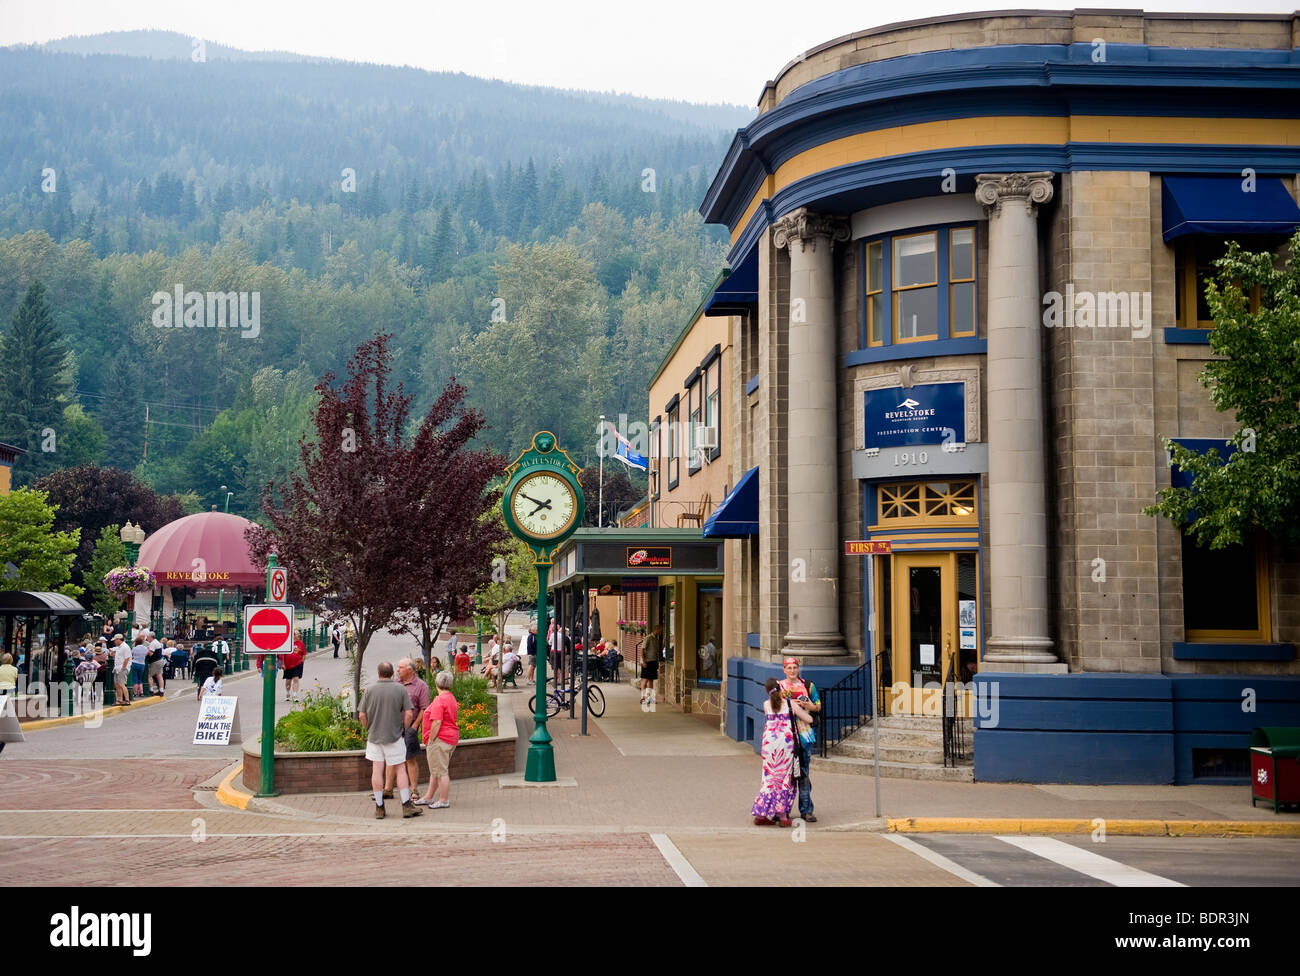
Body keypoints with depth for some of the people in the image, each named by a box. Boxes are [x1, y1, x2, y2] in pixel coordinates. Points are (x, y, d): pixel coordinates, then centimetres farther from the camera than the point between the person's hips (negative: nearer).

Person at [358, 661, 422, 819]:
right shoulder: (400, 689, -6)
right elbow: (409, 714, -9)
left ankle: (379, 807, 7)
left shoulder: (370, 690, -3)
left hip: (374, 736, 1)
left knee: (377, 770, 5)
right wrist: (404, 729, 6)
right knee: (401, 769, 5)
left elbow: (362, 715, -2)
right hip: (395, 736, -1)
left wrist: (369, 729, 13)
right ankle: (406, 805, 2)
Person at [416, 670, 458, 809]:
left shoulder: (439, 700, -17)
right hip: (451, 737, 10)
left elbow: (437, 722, -23)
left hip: (440, 739, -10)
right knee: (435, 770, 18)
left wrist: (430, 741, -15)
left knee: (441, 771, -4)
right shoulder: (451, 698, 14)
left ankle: (443, 801, 1)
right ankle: (428, 797, 26)